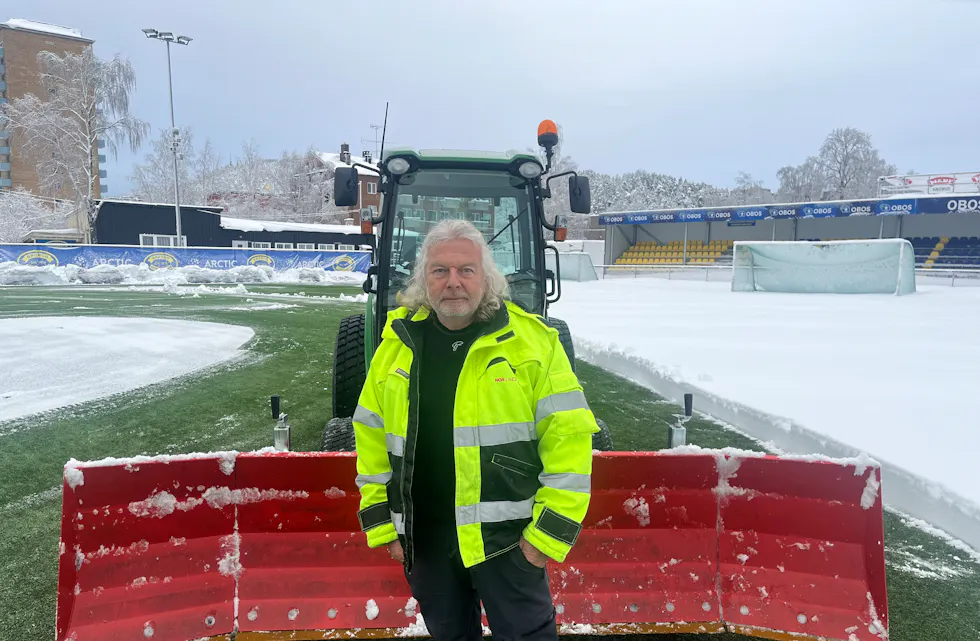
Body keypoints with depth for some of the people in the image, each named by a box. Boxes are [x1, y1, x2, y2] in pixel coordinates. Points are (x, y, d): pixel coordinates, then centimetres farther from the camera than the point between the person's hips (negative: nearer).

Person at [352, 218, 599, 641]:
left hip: (505, 537, -4)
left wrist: (549, 532, -13)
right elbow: (371, 438, 8)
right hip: (424, 539, 4)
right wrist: (382, 524, 6)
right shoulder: (398, 344, 2)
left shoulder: (532, 341, -9)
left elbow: (569, 437, -11)